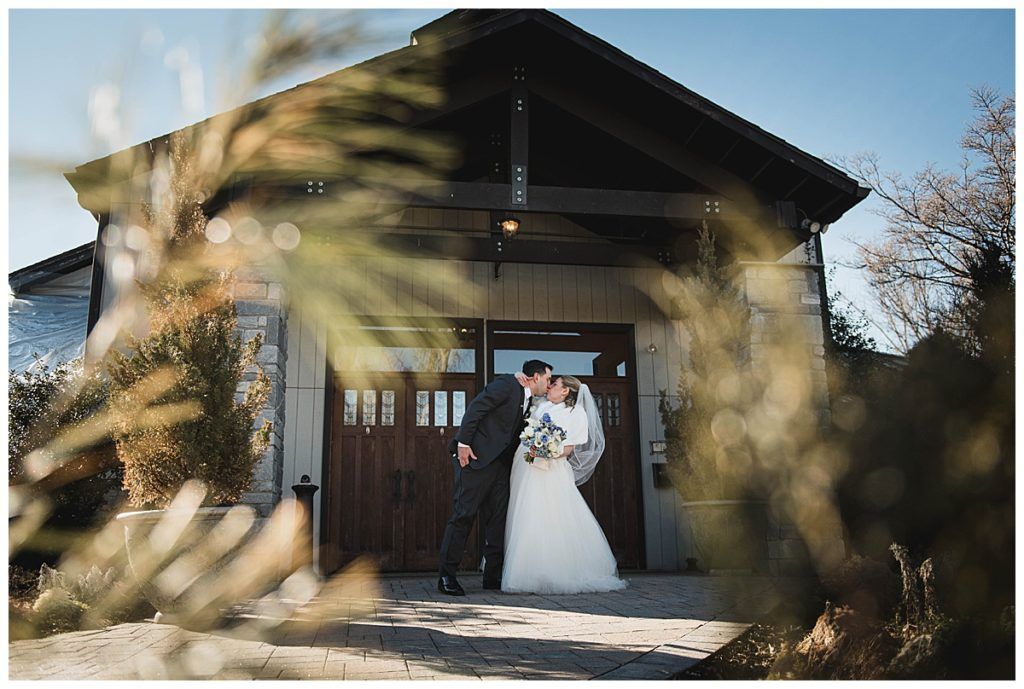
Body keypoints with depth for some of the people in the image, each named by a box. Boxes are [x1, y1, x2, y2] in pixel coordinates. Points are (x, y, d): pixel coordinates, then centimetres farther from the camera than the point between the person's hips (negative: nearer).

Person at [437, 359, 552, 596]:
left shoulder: (528, 401, 18)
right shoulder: (505, 385, -9)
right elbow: (474, 409, -15)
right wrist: (463, 443, -20)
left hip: (500, 462, 9)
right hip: (475, 456, -9)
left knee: (498, 518, 4)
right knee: (464, 514, -7)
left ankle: (493, 576, 11)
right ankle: (446, 575, 1)